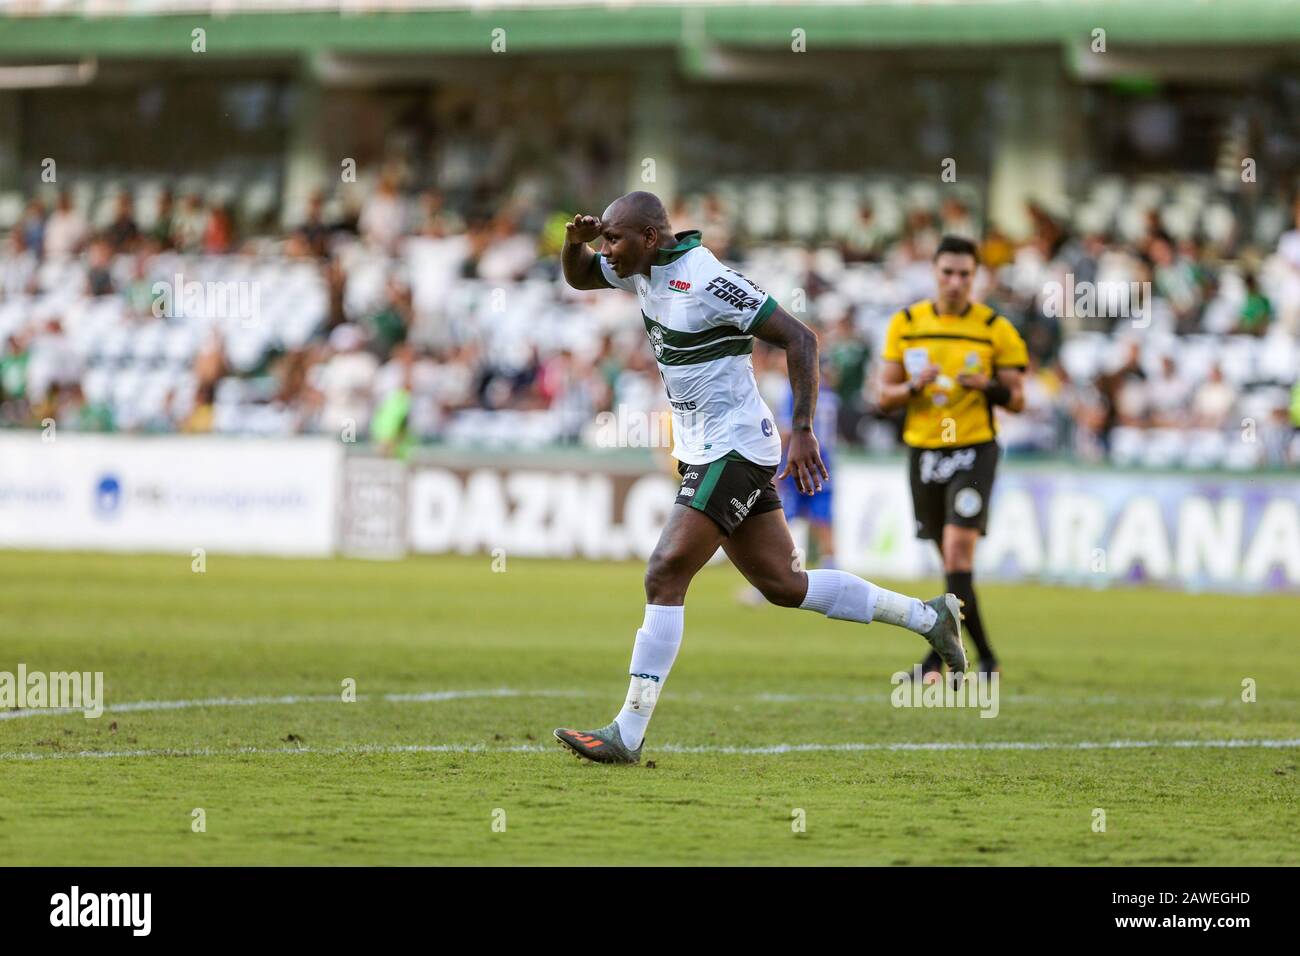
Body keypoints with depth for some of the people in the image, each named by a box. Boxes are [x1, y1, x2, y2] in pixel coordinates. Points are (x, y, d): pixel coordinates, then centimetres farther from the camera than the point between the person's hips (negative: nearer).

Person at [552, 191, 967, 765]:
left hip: (733, 452, -10)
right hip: (704, 452, 10)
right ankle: (928, 617, 25)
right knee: (783, 585, 12)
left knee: (665, 577, -15)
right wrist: (576, 240, -3)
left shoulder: (707, 281, -20)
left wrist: (803, 431, -22)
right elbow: (577, 277, 21)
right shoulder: (643, 267, 5)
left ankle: (628, 734, -15)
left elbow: (799, 338, -19)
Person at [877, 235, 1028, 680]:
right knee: (951, 559, 8)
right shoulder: (905, 324, 4)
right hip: (923, 450, 3)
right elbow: (885, 394, 6)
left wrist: (988, 385, -20)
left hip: (974, 448, -3)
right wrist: (914, 386, -15)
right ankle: (984, 656, 21)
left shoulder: (996, 329, -2)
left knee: (959, 548, -18)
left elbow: (1017, 399, 1)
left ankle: (941, 654, -21)